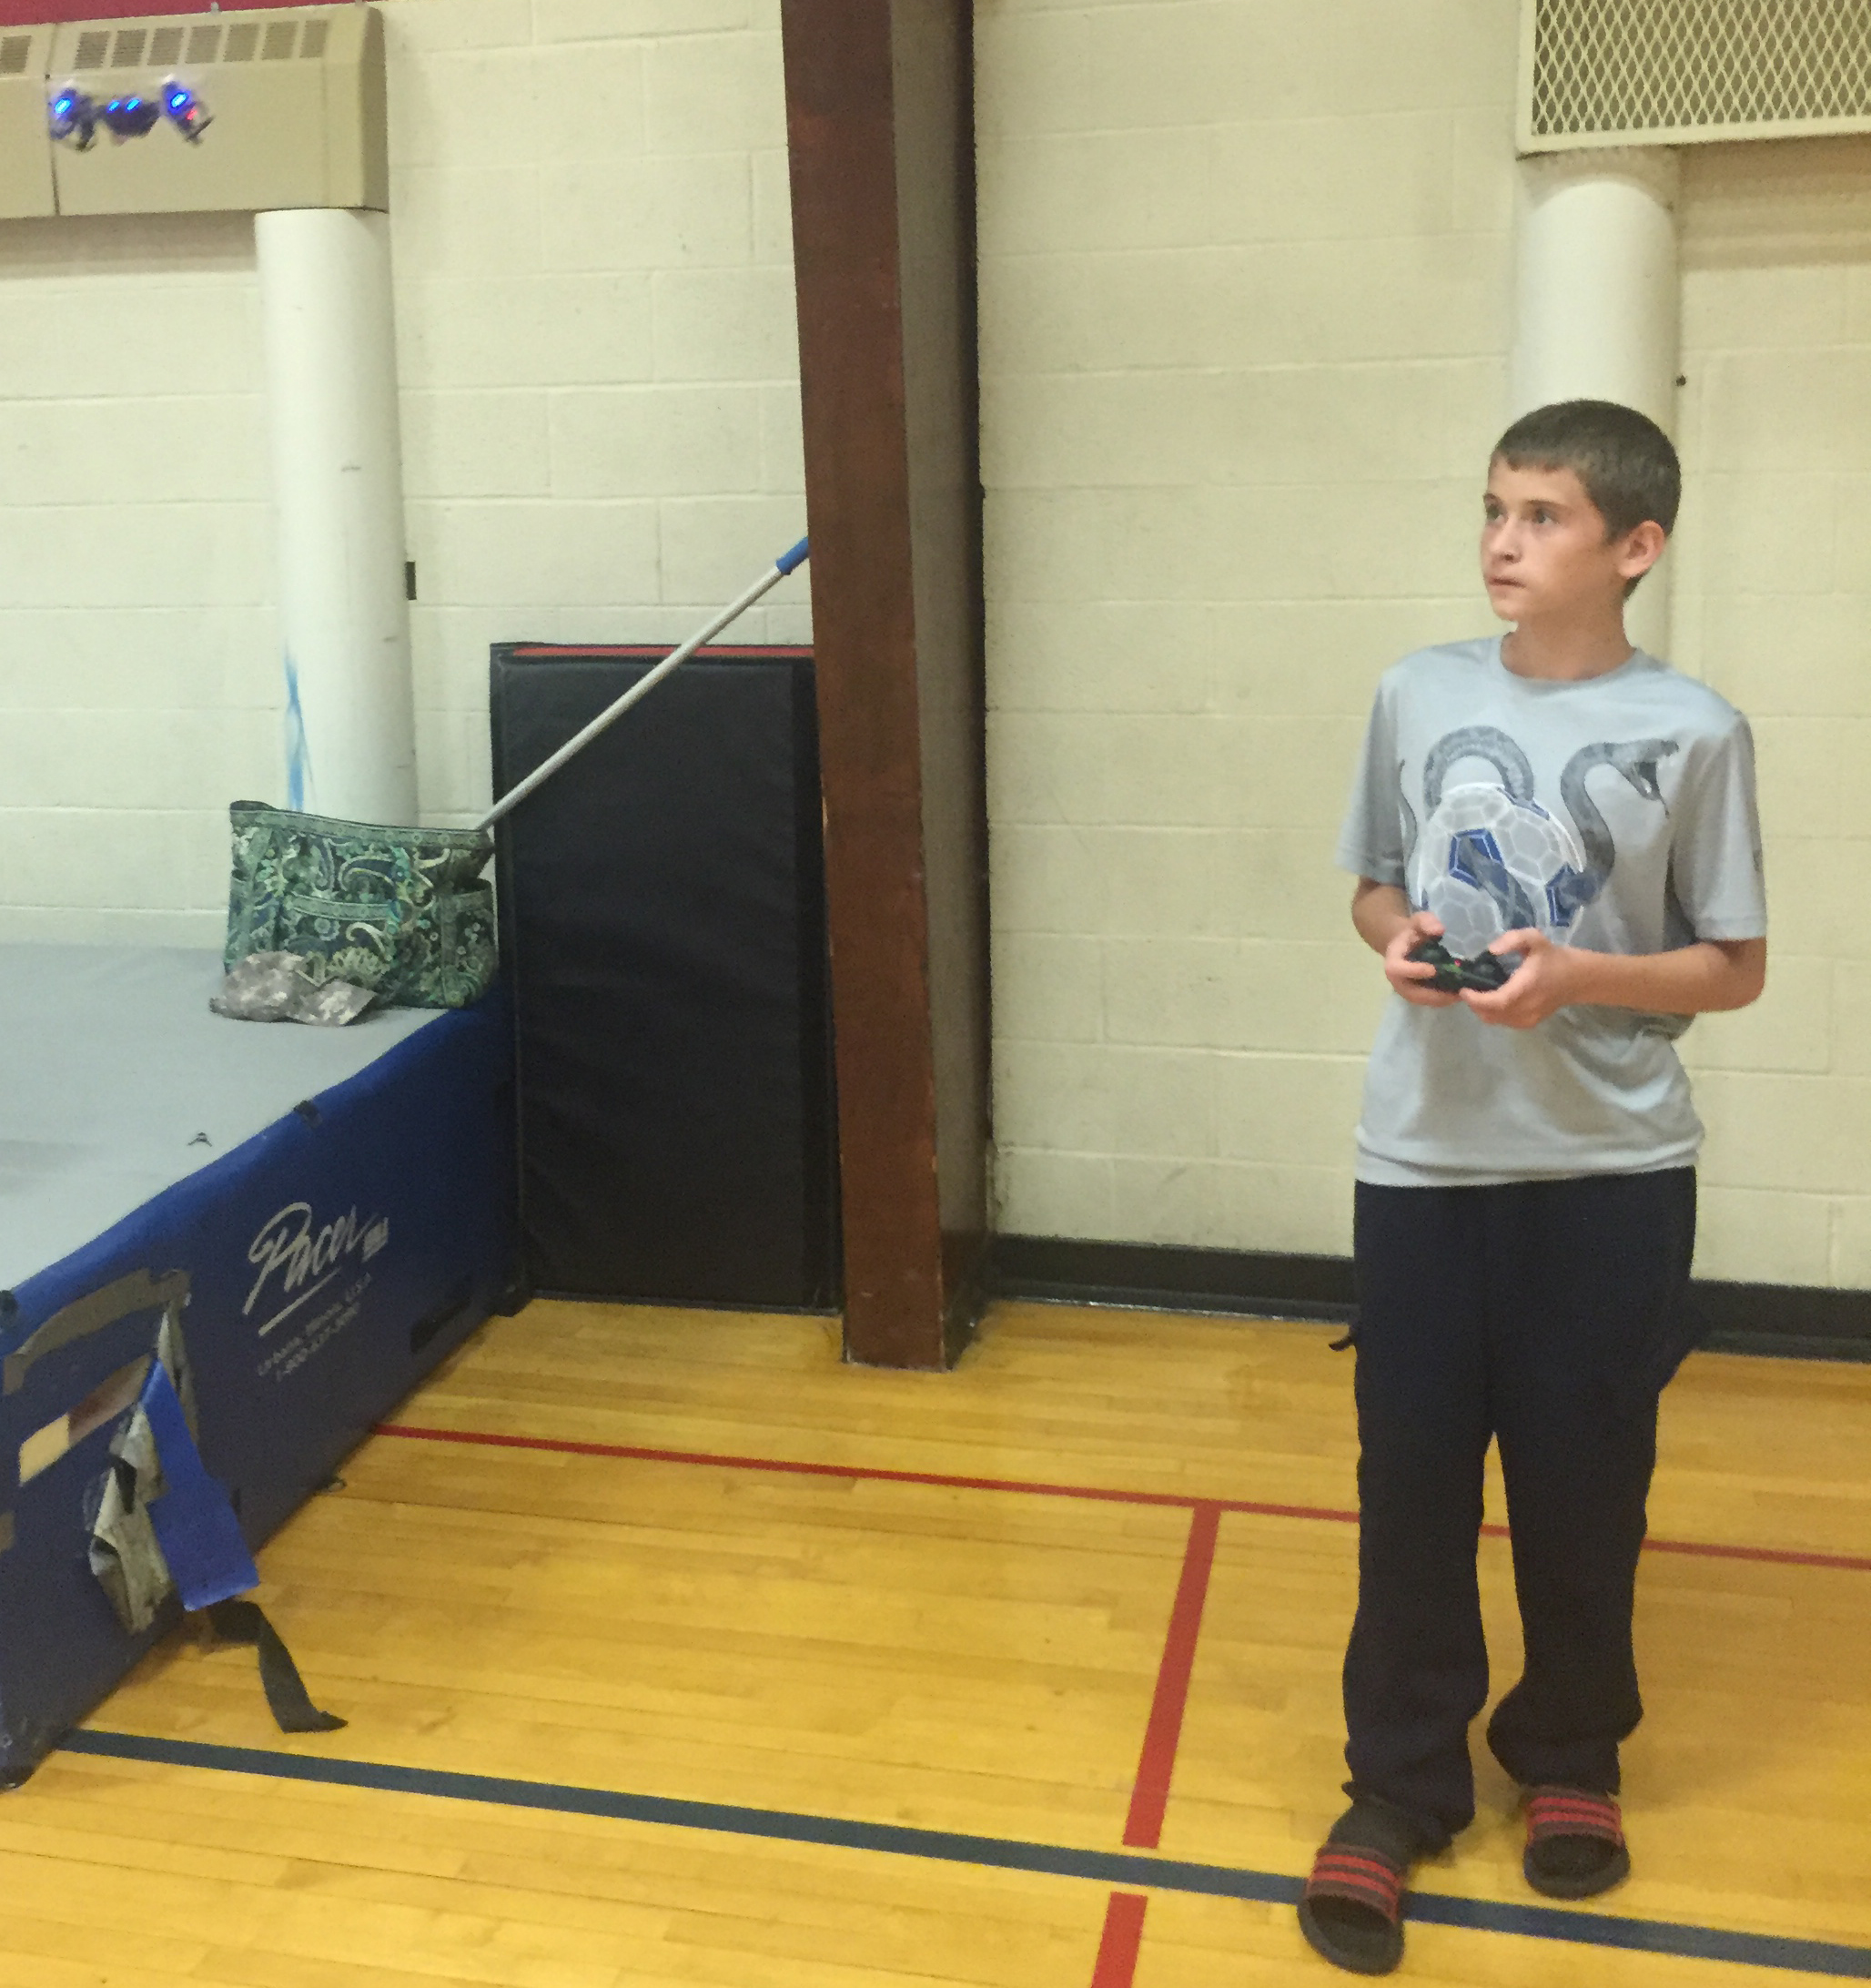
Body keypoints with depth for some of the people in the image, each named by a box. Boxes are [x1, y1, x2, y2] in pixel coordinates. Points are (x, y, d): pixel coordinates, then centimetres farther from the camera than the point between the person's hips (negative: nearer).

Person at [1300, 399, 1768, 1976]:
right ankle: (1400, 1784, 22)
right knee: (1411, 1476, 6)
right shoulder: (1419, 696, 1)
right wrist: (1398, 940, -10)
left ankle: (1571, 1757, 34)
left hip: (1611, 1172, -2)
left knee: (1582, 1480, 11)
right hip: (1425, 1155, 2)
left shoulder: (1692, 733, -7)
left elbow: (1735, 966, -2)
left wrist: (1573, 976, -18)